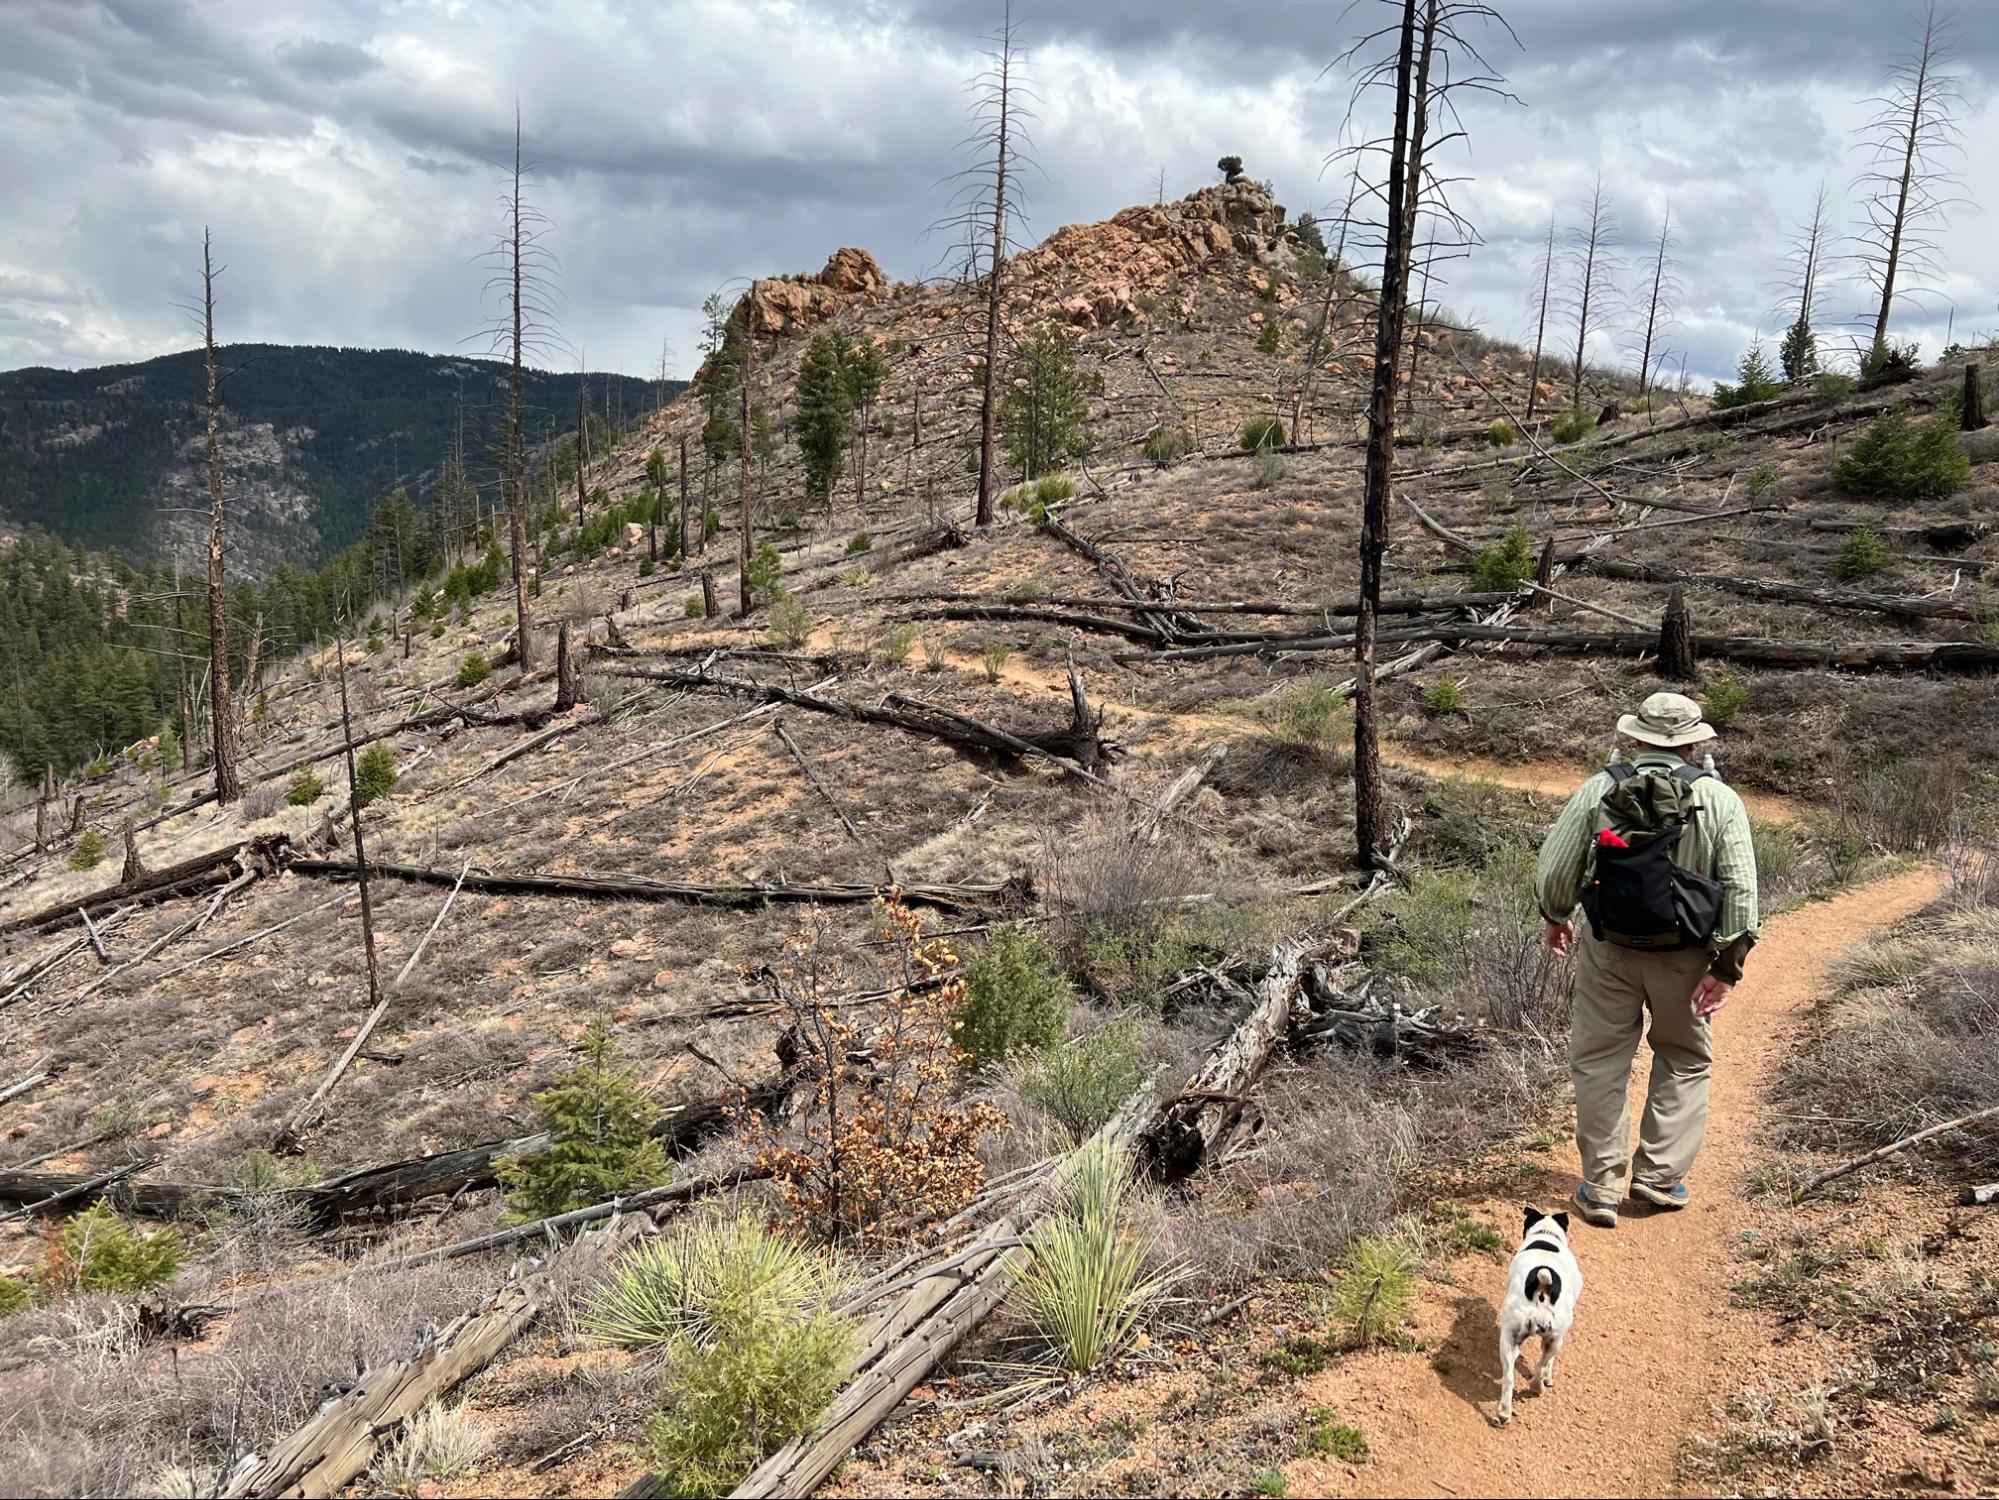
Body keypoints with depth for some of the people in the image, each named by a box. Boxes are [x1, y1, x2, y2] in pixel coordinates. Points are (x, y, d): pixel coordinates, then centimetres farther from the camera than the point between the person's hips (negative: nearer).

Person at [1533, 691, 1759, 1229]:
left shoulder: (1597, 790, -4)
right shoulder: (1720, 800, -4)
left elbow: (1553, 871, -4)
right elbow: (1741, 889, -9)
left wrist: (1556, 918, 15)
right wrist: (1726, 967, -6)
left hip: (1608, 948, 0)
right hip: (1685, 956, 0)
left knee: (1599, 1063, 10)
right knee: (1685, 1061, 20)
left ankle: (1601, 1186, 14)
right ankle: (1659, 1175, 19)